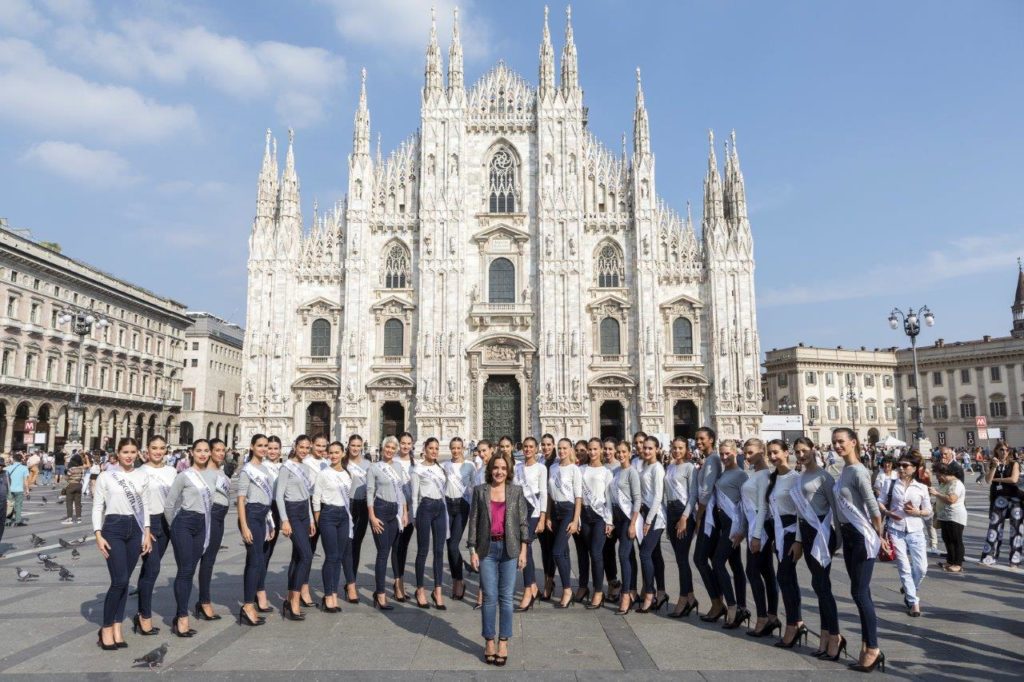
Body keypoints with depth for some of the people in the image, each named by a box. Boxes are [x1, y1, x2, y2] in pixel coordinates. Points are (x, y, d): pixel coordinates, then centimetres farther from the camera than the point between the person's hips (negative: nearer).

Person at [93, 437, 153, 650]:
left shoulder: (142, 477, 6)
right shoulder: (106, 476, -2)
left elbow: (144, 506, 9)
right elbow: (97, 507, -1)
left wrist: (147, 534, 4)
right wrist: (98, 535, -9)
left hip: (135, 529, 3)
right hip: (113, 528, -3)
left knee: (124, 581, 7)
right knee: (119, 581, -9)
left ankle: (117, 628, 16)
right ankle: (106, 628, 8)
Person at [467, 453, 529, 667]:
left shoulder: (516, 491, 4)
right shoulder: (479, 491, 4)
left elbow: (523, 521, 3)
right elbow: (473, 521, 3)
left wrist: (523, 550, -2)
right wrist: (473, 550, -2)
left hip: (509, 549, 0)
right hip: (487, 549, 0)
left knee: (506, 597, 4)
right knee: (489, 597, 2)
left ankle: (503, 642, 15)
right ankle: (489, 642, 14)